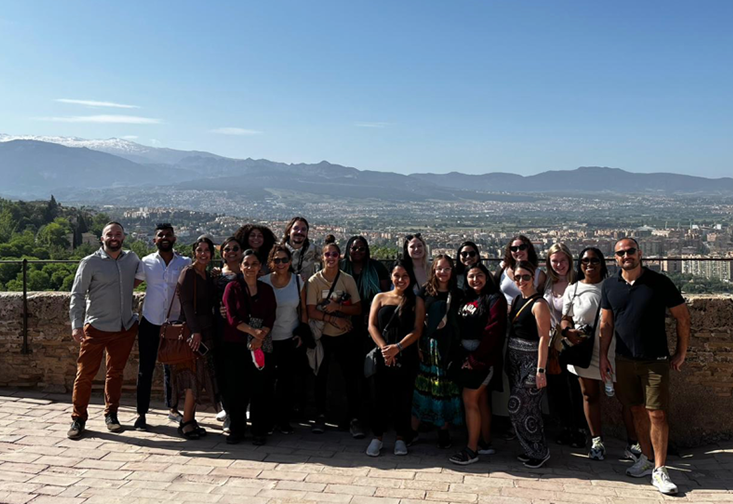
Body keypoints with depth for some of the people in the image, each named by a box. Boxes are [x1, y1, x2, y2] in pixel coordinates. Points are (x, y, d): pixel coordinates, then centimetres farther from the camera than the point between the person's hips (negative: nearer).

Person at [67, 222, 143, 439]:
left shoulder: (132, 259, 5)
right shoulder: (90, 263, -6)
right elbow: (77, 295, -5)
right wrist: (76, 325, -12)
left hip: (126, 328, 4)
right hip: (96, 328, -3)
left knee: (116, 372, 13)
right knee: (85, 373, 1)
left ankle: (111, 415, 25)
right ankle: (78, 418, 13)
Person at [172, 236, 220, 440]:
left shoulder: (207, 275, 16)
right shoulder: (188, 273, -7)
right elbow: (186, 304, -14)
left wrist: (212, 330, 10)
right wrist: (195, 331, -21)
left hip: (206, 330, 8)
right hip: (193, 330, -8)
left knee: (201, 377, 8)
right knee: (194, 376, -7)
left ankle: (191, 419, 15)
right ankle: (185, 423, 1)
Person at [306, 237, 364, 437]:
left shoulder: (348, 280, -2)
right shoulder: (314, 281, -6)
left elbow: (357, 309, -2)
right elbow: (311, 312, -11)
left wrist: (337, 307, -16)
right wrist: (333, 319, -20)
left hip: (345, 336, 1)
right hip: (322, 336, -1)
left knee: (351, 377, 2)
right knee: (321, 377, 10)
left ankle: (354, 419, 11)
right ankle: (320, 416, 25)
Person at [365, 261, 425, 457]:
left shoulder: (416, 302, 5)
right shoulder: (380, 298, 9)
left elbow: (417, 330, -4)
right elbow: (372, 325, 1)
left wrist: (397, 347, -18)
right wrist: (384, 347, -14)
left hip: (407, 357, -1)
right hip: (383, 356, 1)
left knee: (403, 397, 6)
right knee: (381, 395, 3)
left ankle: (401, 438, 20)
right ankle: (378, 436, 17)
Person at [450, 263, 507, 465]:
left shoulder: (495, 299, -10)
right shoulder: (466, 300, 13)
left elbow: (493, 332, -17)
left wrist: (476, 357, -16)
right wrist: (465, 355, 3)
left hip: (482, 358, -7)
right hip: (468, 356, 7)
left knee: (469, 400, -8)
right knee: (481, 400, 13)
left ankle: (472, 450, -1)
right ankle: (485, 443, 23)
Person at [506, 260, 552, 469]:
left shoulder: (538, 304, -12)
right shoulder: (516, 300, 11)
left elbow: (544, 338, -16)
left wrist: (540, 370, -20)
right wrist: (508, 358, 7)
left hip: (530, 360, -7)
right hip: (514, 358, 7)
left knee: (519, 407, -5)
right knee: (523, 407, 12)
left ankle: (540, 451, 10)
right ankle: (532, 449, 25)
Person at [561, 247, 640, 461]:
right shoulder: (573, 290, 6)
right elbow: (565, 319, 8)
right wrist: (568, 331, -13)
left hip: (613, 351, -1)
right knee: (590, 395, 10)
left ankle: (633, 443, 11)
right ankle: (597, 441, 22)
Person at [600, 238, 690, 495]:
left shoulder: (659, 282, -8)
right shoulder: (610, 286, 2)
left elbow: (683, 317, -1)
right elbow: (606, 323, 9)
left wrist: (682, 353, 0)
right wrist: (603, 355, 6)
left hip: (655, 360, -3)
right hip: (625, 360, 3)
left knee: (657, 414, -4)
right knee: (638, 411, 13)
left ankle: (659, 470, 4)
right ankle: (646, 459, 26)